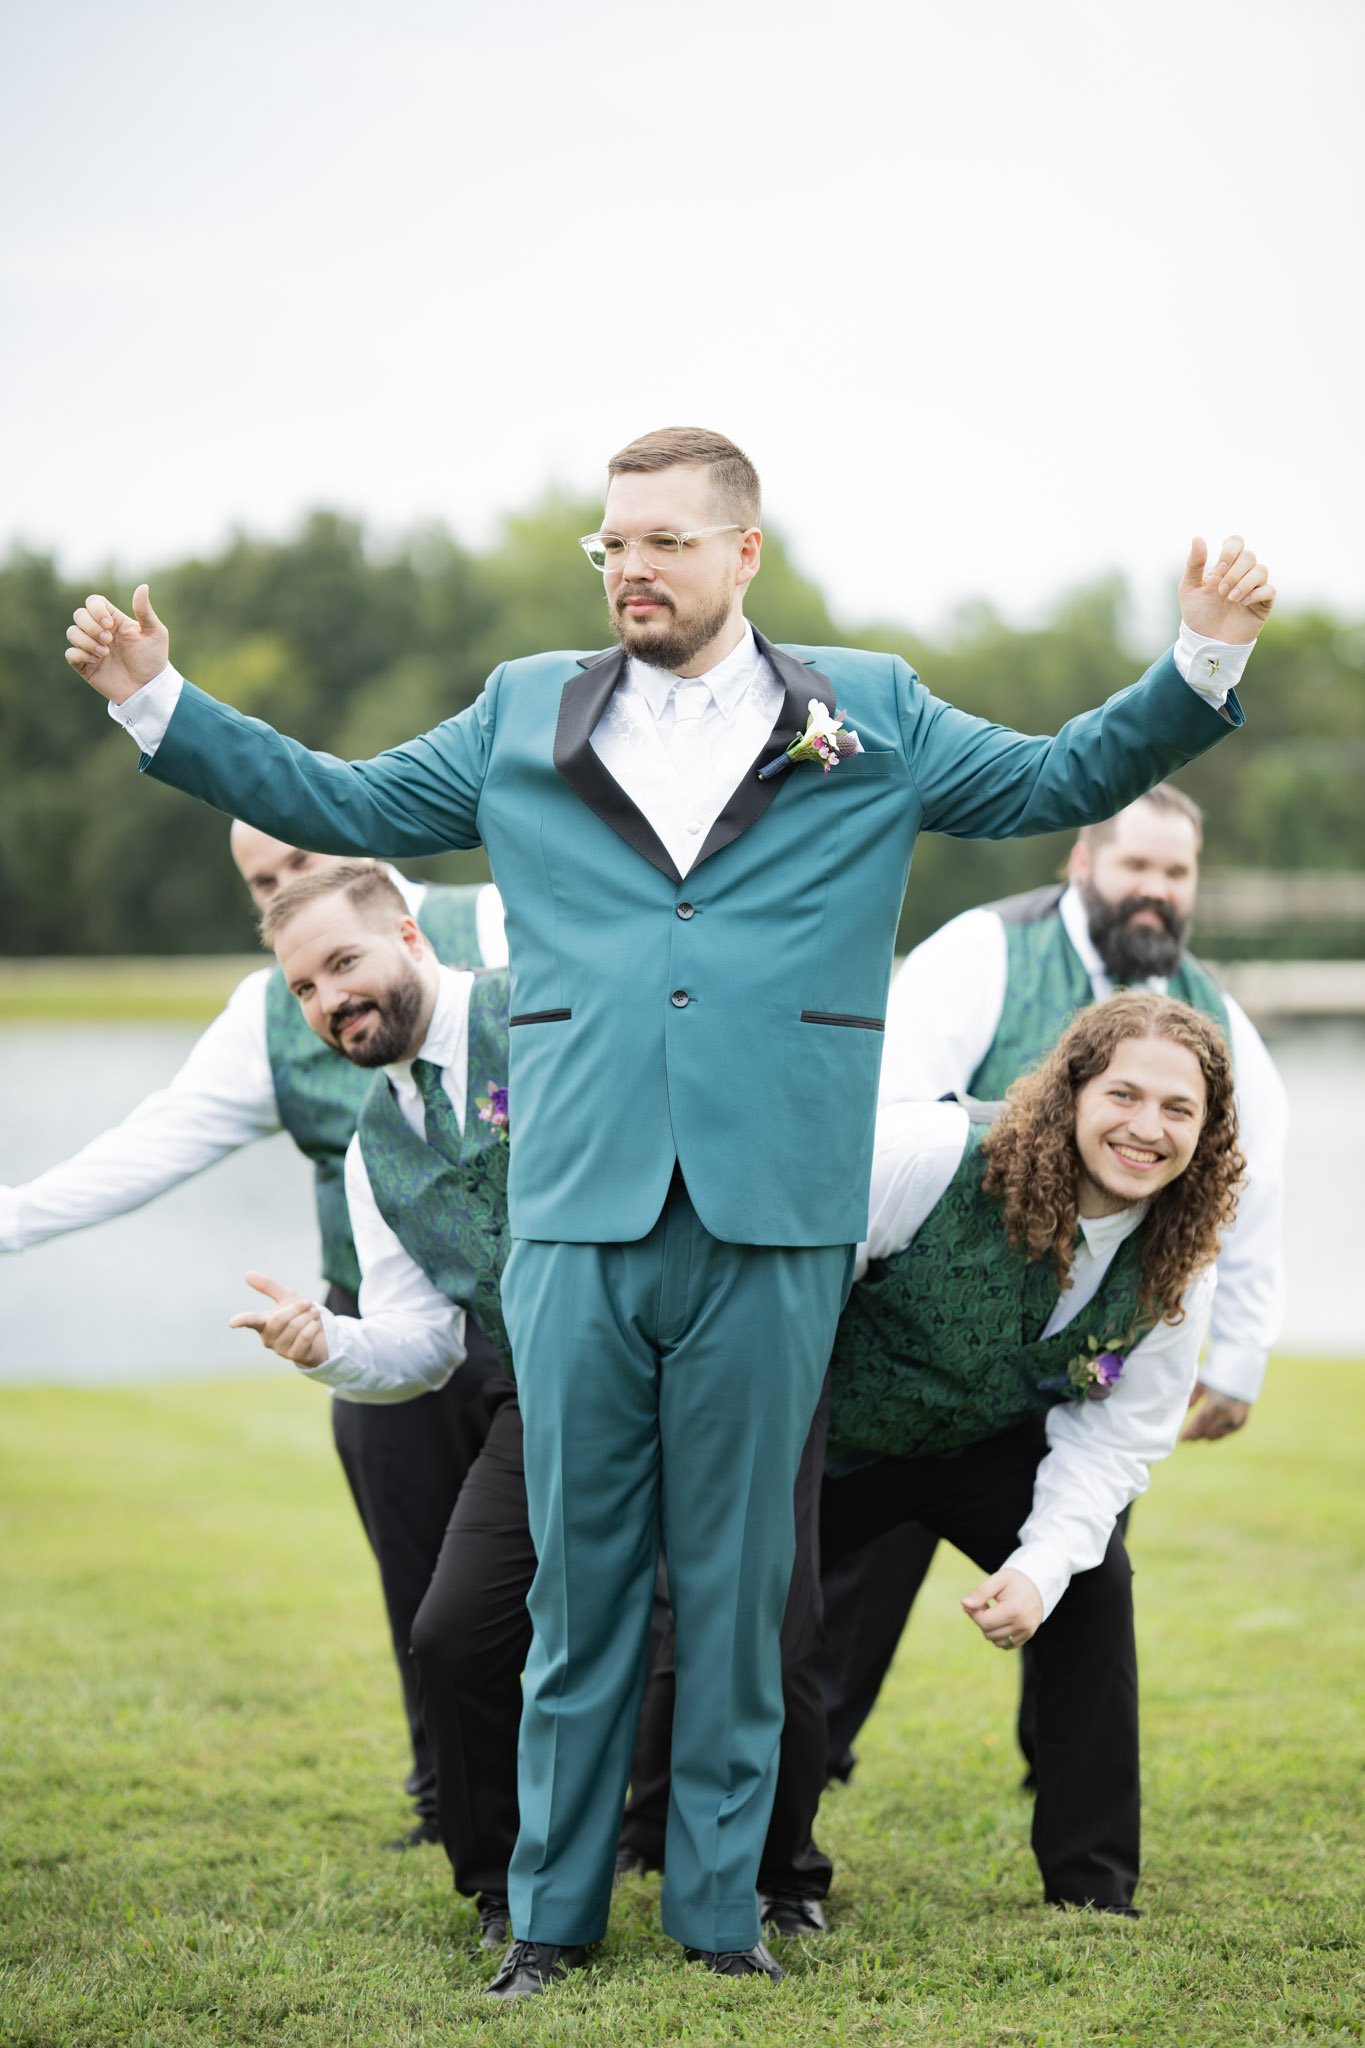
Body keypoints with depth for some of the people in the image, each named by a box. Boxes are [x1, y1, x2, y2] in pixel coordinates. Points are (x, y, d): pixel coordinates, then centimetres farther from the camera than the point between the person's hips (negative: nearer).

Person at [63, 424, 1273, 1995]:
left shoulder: (869, 717, 12)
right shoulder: (524, 715, 15)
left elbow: (1068, 778, 16)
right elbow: (338, 802, 21)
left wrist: (1203, 661, 3)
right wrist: (157, 701, 15)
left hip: (772, 1219, -1)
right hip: (577, 1215, 1)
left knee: (736, 1579, 5)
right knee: (576, 1578, 5)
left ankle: (720, 1910, 15)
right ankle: (553, 1911, 15)